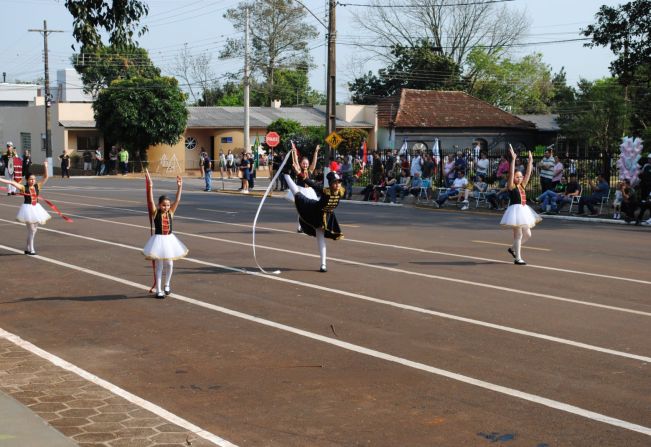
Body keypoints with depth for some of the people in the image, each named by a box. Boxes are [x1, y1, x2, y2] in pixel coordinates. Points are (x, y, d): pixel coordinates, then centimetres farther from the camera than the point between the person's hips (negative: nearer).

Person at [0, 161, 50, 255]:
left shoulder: (37, 186, 2)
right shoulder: (24, 188, -10)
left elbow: (45, 177, 1)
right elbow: (13, 183, -19)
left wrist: (45, 167, -9)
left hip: (36, 208, 5)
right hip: (28, 208, -5)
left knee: (34, 229, 11)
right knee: (31, 229, -3)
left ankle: (27, 248, 24)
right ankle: (31, 249, 6)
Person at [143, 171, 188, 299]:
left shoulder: (170, 212, 0)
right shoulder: (155, 213, -9)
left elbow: (177, 200, -3)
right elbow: (150, 200, -20)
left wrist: (179, 187, -9)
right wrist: (150, 186, -30)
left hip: (169, 239, 4)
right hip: (159, 240, -4)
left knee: (169, 264, 9)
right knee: (159, 265, 1)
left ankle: (167, 285, 30)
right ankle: (159, 290, 6)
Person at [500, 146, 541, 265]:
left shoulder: (522, 186, 12)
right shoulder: (511, 186, -6)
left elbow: (528, 173, 12)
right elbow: (511, 173, -17)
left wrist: (530, 161, 8)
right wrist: (513, 159, -22)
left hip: (524, 210, 8)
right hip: (516, 210, -8)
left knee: (527, 234, 10)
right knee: (518, 235, -3)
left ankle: (512, 248, 28)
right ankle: (517, 258, 3)